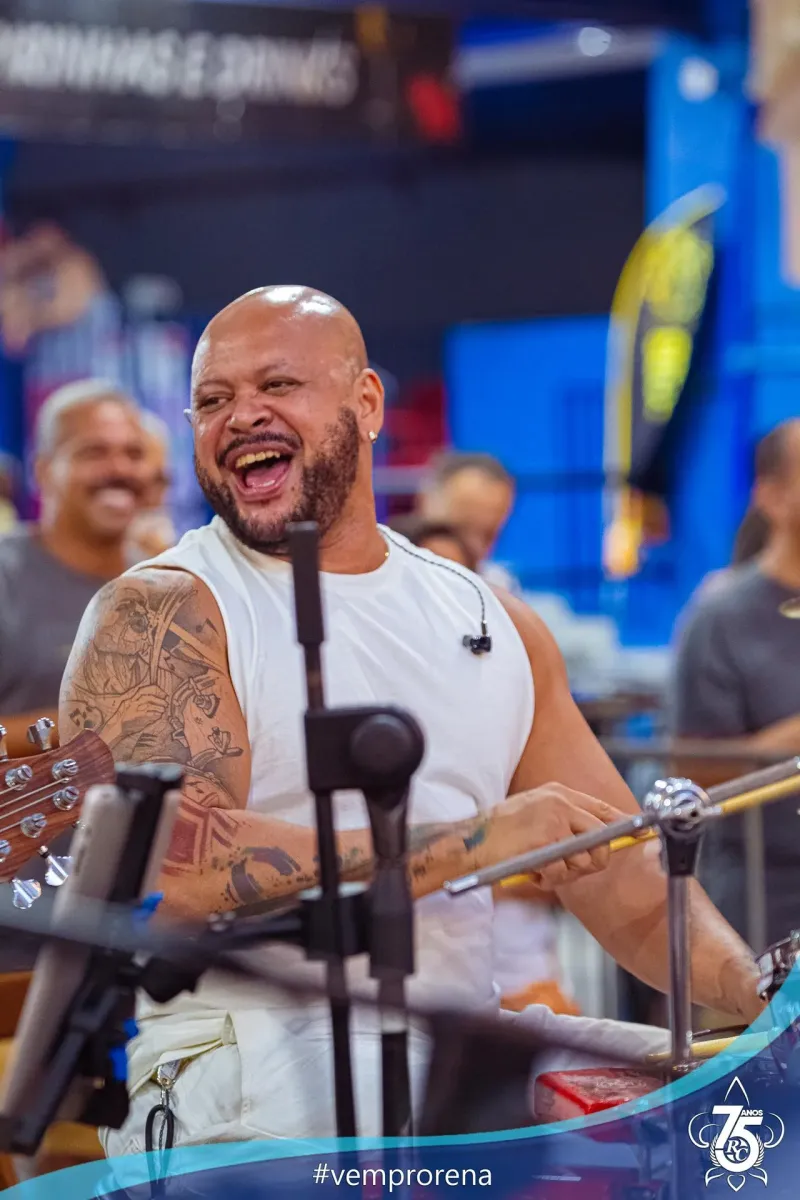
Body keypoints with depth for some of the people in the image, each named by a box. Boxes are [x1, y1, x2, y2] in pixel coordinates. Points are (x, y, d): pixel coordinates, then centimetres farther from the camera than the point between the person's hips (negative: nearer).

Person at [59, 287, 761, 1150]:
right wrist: (472, 843, -18)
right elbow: (172, 873, -17)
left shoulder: (494, 626, 16)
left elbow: (624, 881, 15)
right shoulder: (157, 616, -2)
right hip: (249, 1090, -6)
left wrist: (755, 989, -5)